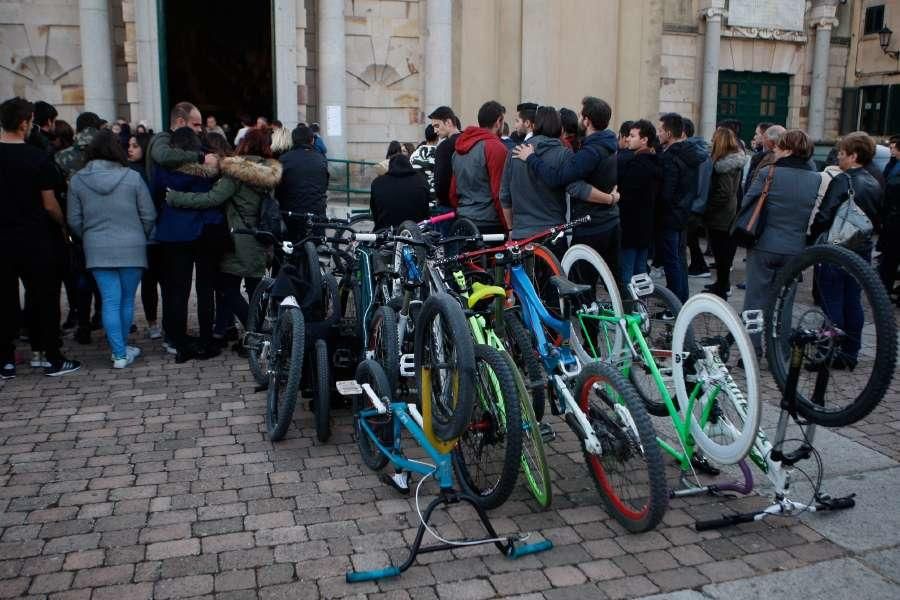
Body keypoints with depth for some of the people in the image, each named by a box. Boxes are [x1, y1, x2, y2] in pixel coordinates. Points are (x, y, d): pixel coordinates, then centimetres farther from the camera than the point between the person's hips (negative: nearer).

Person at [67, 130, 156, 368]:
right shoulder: (132, 177, -6)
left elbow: (74, 221, 4)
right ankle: (121, 349, 22)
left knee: (110, 301, 3)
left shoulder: (77, 180, 0)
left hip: (97, 249, 1)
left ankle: (119, 353, 3)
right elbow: (149, 216, -3)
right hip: (131, 248, -1)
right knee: (127, 300, 11)